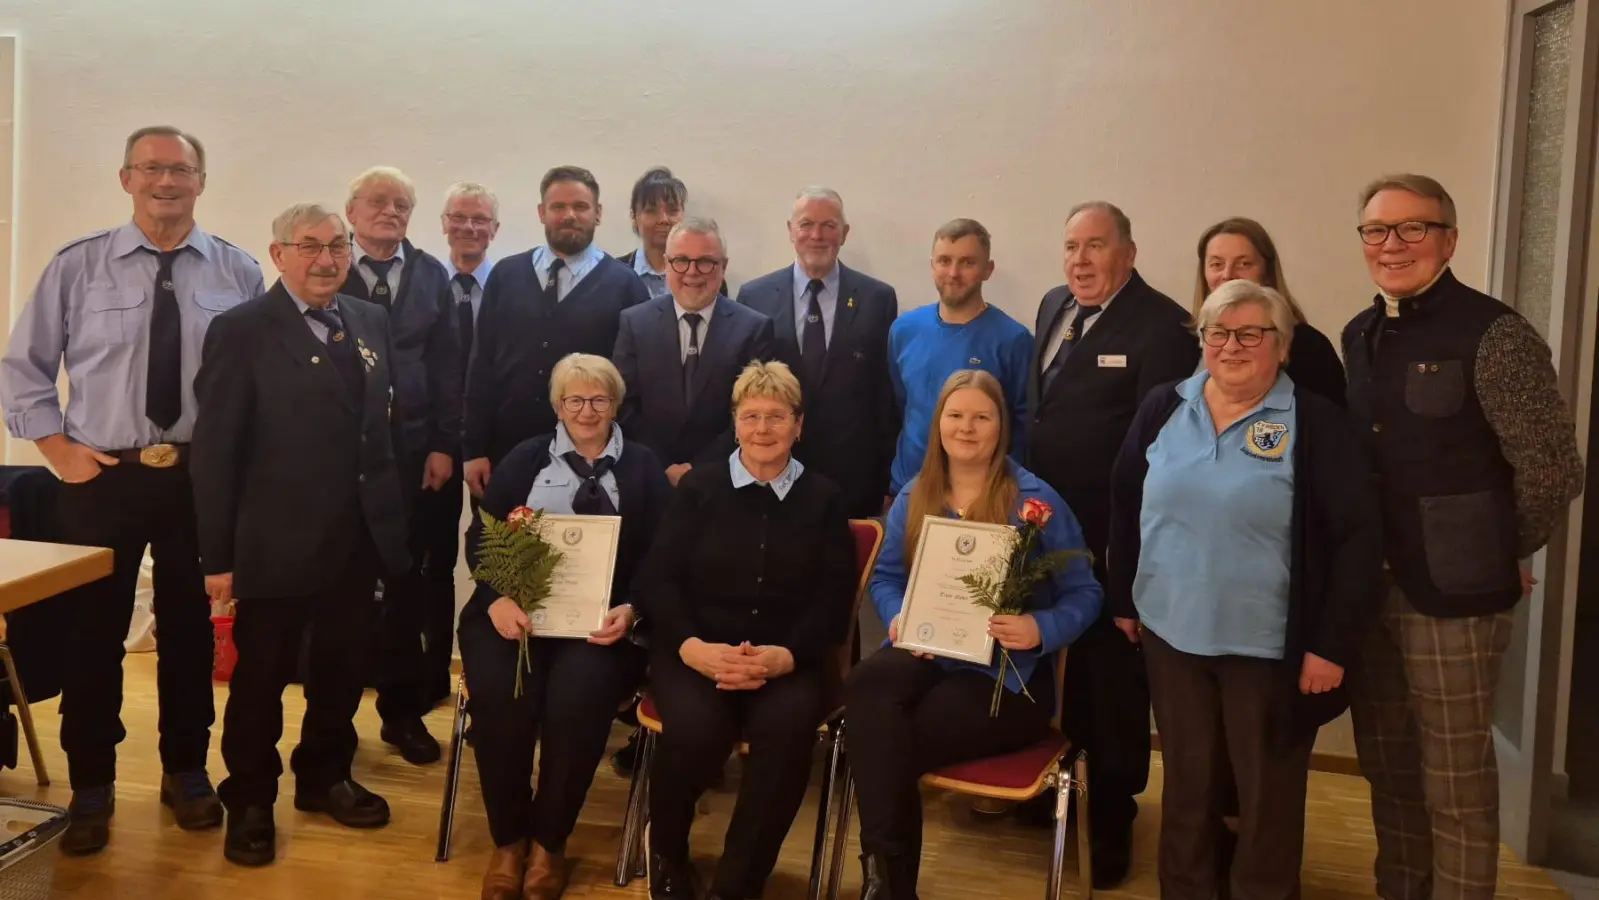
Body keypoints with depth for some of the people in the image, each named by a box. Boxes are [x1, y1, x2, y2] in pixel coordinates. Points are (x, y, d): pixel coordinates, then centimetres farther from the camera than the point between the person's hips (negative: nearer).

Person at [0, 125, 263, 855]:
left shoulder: (238, 272, 0)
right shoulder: (77, 265, 0)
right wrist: (59, 449, -3)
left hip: (202, 479, 1)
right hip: (101, 477, 0)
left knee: (190, 629, 11)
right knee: (93, 633, 6)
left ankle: (186, 772, 28)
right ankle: (91, 787, 23)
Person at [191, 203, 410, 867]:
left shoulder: (372, 321, 8)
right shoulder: (241, 330, -8)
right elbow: (215, 449, -10)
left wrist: (393, 510, 6)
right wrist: (218, 554, -12)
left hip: (360, 538, 5)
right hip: (276, 542, -5)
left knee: (342, 671, 17)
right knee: (261, 679, 10)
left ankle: (324, 777, 37)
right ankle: (249, 801, 27)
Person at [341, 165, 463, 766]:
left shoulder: (431, 275, 7)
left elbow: (447, 365, 5)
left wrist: (444, 445, -2)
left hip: (413, 450, 2)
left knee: (409, 584, 8)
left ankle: (403, 710, 21)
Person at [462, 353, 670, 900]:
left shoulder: (643, 468, 13)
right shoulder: (525, 459, 16)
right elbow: (479, 537, 7)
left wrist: (631, 610, -14)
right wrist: (497, 599, -12)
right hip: (515, 611, 1)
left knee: (576, 699, -30)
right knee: (500, 696, -28)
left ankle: (548, 842, -6)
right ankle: (506, 839, -5)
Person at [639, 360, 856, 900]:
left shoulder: (824, 499, 11)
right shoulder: (698, 487, 12)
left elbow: (834, 602, 3)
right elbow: (659, 580, 3)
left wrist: (784, 656, -17)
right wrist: (692, 647, -17)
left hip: (786, 659, 0)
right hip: (695, 651, 0)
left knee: (789, 725, -33)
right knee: (694, 726, -32)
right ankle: (666, 854, 2)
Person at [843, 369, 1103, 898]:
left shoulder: (1036, 500, -2)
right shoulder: (913, 498, 12)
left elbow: (1083, 593, -1)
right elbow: (886, 576, 19)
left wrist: (1041, 629, -22)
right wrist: (898, 616, -4)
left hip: (1007, 675, -4)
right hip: (927, 656, 4)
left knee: (886, 744, -29)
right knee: (866, 684, -33)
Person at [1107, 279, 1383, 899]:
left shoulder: (1315, 423, -9)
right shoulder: (1162, 409, 3)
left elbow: (1358, 536, -11)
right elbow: (1126, 507, 11)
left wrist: (1332, 644, -13)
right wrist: (1123, 597, 10)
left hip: (1269, 647, -3)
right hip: (1172, 634, 4)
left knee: (1267, 797, 11)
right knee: (1186, 785, 17)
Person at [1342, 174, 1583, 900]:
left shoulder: (1492, 334, -13)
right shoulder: (1360, 335, 9)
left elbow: (1552, 468, -11)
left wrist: (1505, 554, -1)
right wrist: (1360, 560, 10)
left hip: (1452, 592, -6)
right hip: (1367, 587, 7)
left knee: (1455, 782, 5)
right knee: (1387, 768, 18)